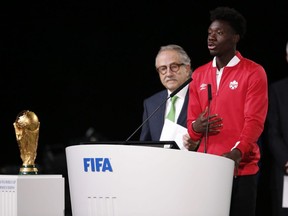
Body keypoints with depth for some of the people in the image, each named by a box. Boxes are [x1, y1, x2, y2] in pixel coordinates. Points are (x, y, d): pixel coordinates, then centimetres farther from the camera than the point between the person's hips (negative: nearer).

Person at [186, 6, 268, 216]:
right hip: (206, 167, 5)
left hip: (240, 169, -4)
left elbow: (254, 121, -11)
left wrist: (237, 152, -28)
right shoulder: (199, 75, 14)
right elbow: (191, 122, 16)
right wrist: (197, 127, -9)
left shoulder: (254, 73, -3)